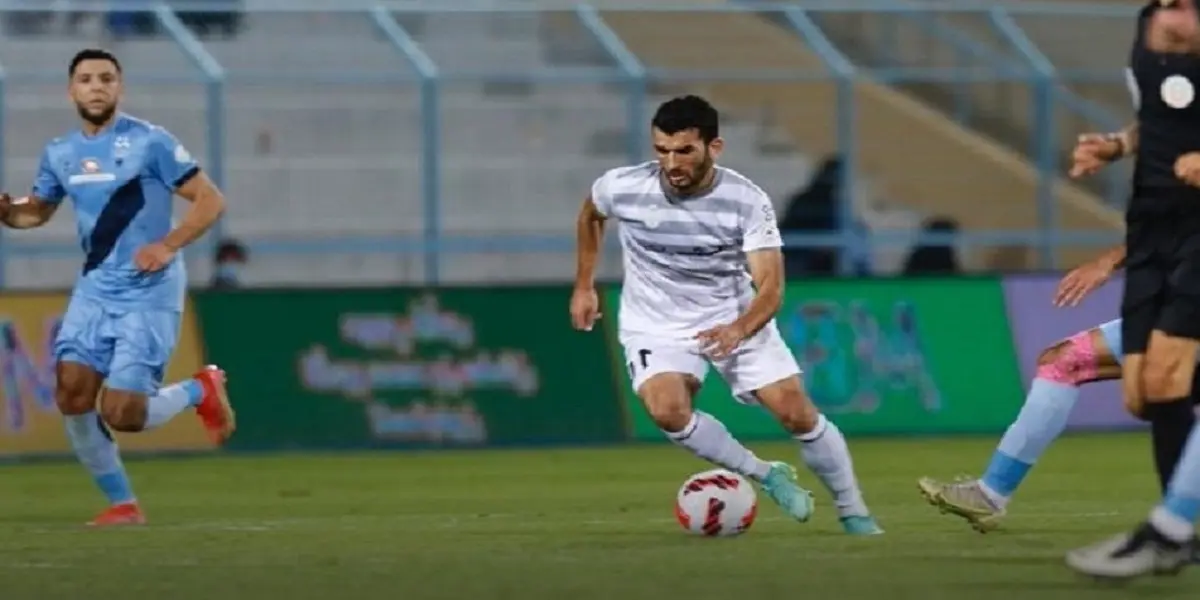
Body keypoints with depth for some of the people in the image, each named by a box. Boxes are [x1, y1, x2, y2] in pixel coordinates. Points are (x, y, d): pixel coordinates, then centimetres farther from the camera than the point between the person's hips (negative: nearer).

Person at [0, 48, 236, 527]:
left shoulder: (150, 142, -9)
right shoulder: (60, 154, 7)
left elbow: (210, 200, -7)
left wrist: (168, 245, -20)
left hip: (149, 294, -5)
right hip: (94, 289, 5)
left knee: (122, 413, -13)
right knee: (72, 393, -10)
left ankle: (201, 390, 17)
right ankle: (122, 504, 6)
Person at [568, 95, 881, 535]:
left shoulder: (748, 202, -21)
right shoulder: (622, 189, -17)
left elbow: (770, 286, -25)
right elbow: (590, 214, 9)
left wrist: (740, 329, -45)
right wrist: (584, 287, 11)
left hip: (735, 321, 0)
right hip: (657, 328, 0)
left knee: (797, 412, -9)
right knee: (668, 411, -29)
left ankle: (854, 514, 13)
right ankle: (767, 476, -8)